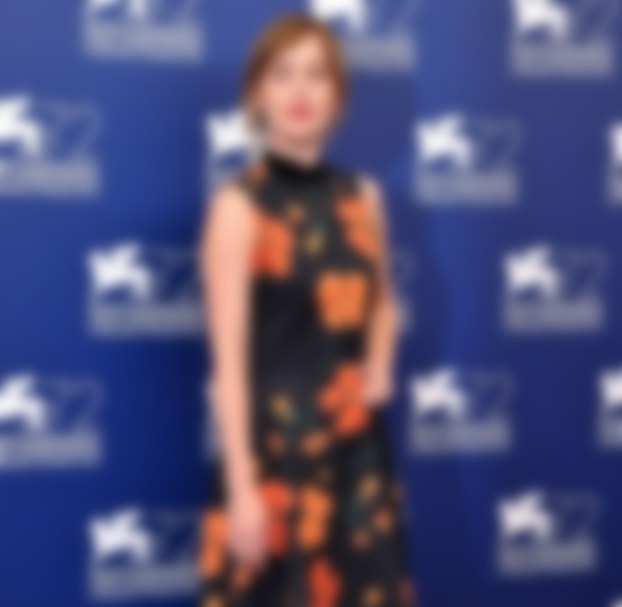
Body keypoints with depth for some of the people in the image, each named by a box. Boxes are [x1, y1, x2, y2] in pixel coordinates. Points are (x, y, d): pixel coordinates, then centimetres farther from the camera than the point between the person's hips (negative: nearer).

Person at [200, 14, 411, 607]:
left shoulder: (362, 198, 7)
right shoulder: (239, 206, -9)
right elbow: (229, 361, -12)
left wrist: (379, 368, 4)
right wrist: (242, 488, -15)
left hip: (358, 449, 6)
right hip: (276, 447, -5)